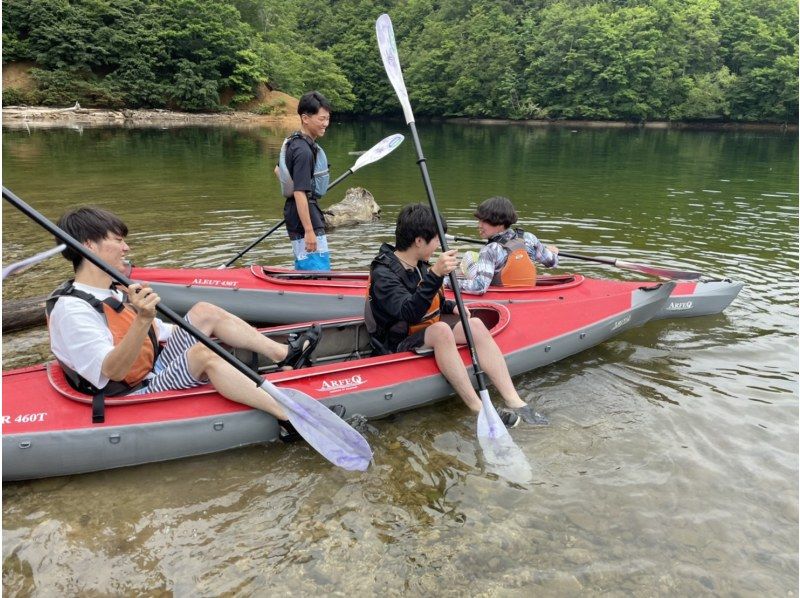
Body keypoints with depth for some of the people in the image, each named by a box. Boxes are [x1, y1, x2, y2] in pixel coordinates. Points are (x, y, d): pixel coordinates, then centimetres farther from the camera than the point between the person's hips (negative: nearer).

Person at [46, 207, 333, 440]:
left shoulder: (109, 294, 12)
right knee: (203, 353, -31)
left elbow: (163, 332, 17)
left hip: (154, 372, 10)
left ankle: (285, 354, -2)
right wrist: (143, 320, -43)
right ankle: (288, 418, -35)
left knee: (203, 312, 0)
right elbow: (112, 372, -29)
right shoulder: (70, 310, -19)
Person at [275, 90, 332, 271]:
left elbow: (278, 170, 24)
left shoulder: (293, 141, 9)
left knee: (303, 269, 19)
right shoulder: (304, 151, -20)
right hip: (305, 218, -10)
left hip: (293, 213, 10)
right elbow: (300, 193, -24)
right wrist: (309, 231, -24)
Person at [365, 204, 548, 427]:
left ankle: (514, 402, -20)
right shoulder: (383, 274, -20)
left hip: (430, 337, 8)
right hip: (398, 347, -8)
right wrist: (435, 275, -46)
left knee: (475, 324, -13)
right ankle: (478, 410, -32)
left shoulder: (419, 265, 6)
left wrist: (452, 307, 3)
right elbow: (410, 314, -36)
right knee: (441, 329, -35)